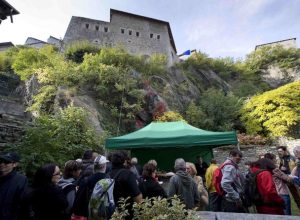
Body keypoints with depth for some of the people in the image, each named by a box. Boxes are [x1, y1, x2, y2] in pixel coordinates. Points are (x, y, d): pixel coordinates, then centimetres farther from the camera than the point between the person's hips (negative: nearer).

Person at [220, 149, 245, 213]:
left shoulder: (233, 167, 13)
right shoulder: (230, 167, -19)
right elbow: (225, 184, -30)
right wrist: (237, 198, -22)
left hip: (234, 201, 10)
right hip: (231, 201, -10)